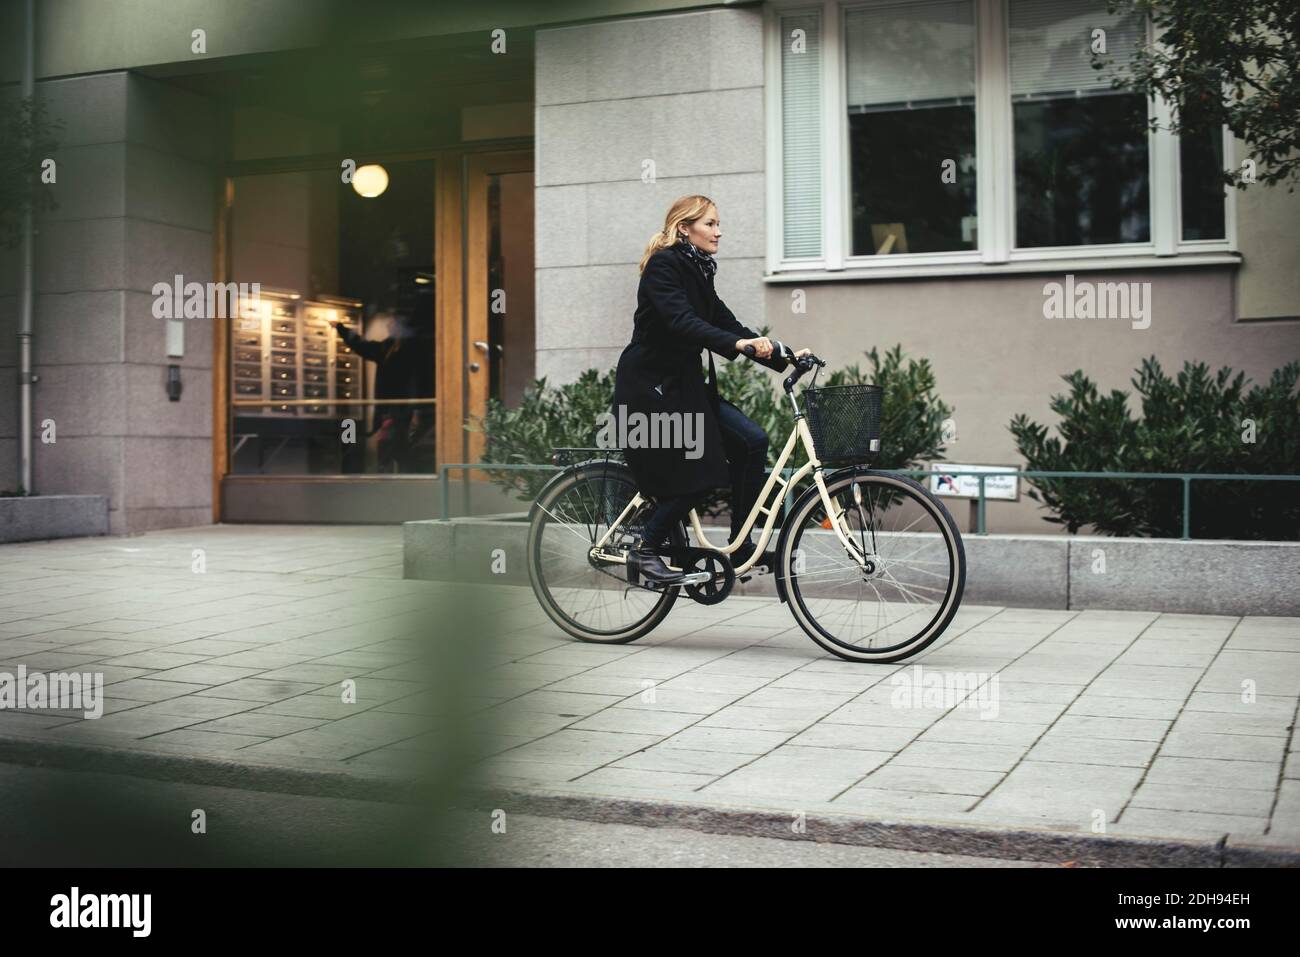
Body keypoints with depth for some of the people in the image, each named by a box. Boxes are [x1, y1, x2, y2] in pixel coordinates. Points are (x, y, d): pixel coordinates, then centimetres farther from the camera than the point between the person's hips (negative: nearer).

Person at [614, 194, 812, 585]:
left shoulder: (697, 272, 13)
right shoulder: (663, 266, -13)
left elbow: (726, 323, 10)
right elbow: (682, 322, -28)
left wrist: (782, 358, 0)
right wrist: (737, 344, -41)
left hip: (685, 385, 8)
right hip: (649, 387, -8)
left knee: (752, 441, -5)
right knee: (696, 476, -12)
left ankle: (740, 546, 3)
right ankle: (645, 548, 7)